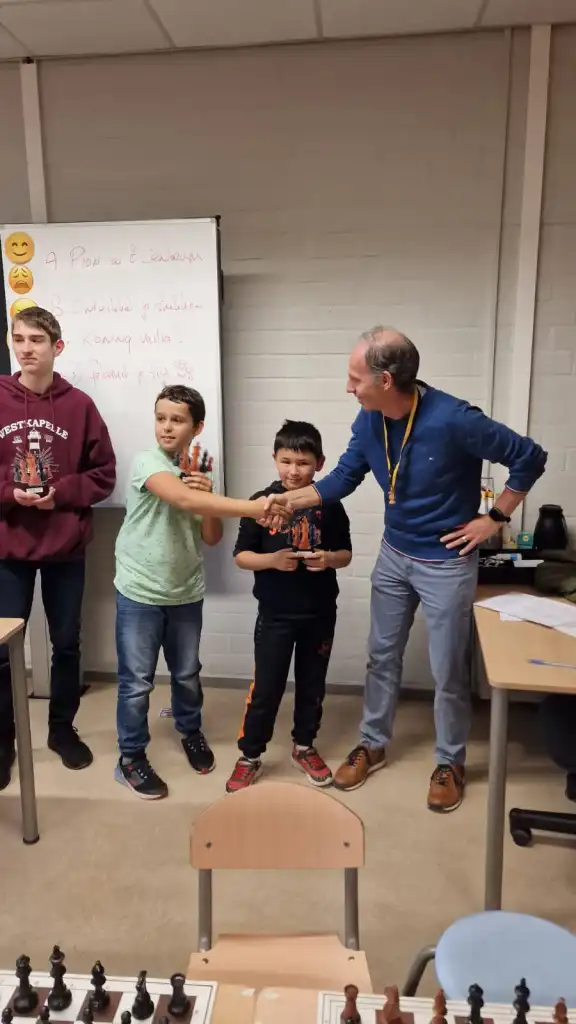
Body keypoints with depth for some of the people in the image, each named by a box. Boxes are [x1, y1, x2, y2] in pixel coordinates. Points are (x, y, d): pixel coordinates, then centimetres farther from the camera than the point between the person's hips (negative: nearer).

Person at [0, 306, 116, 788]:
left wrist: (62, 493, -13)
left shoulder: (79, 405, -2)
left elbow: (104, 474, 0)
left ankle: (63, 729, 32)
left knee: (67, 644, 13)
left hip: (66, 547, 1)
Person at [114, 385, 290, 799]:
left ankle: (191, 733, 42)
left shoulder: (198, 473, 4)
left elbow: (211, 537, 5)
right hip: (140, 593, -5)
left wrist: (208, 497, -14)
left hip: (186, 593, 5)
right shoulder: (146, 462, -15)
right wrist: (253, 507, -42)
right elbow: (183, 500, -35)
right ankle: (131, 758, 23)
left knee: (187, 673, 19)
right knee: (137, 680, 4)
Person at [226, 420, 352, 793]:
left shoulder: (330, 504, -3)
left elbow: (346, 553, 5)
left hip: (320, 613, 2)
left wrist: (328, 559, -17)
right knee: (266, 687, 5)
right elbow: (241, 555, -5)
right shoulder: (262, 502, -8)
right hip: (275, 614, -2)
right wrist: (272, 560, -23)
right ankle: (250, 756, 22)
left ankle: (304, 747, 36)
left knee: (312, 684, 16)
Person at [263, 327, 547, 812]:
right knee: (382, 656, 17)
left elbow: (530, 458, -17)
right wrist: (290, 499, -14)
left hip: (447, 562, -5)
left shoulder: (453, 420, -27)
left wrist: (494, 519, -13)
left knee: (448, 671, 8)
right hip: (394, 554, 6)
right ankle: (373, 744, 37)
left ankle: (450, 762, 31)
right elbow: (344, 477, 0)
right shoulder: (369, 421, -9)